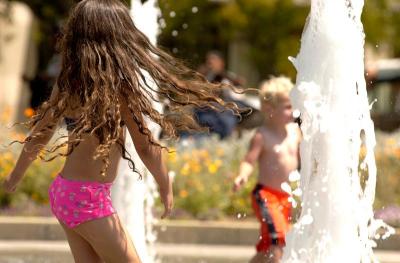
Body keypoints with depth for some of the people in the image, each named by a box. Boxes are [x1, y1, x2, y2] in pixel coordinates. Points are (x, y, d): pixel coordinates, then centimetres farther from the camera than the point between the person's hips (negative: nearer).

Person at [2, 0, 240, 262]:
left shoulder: (68, 81, 4)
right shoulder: (119, 84, -15)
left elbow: (41, 132, 14)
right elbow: (146, 146, -12)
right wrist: (166, 188, 3)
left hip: (64, 190, 7)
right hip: (89, 198, -7)